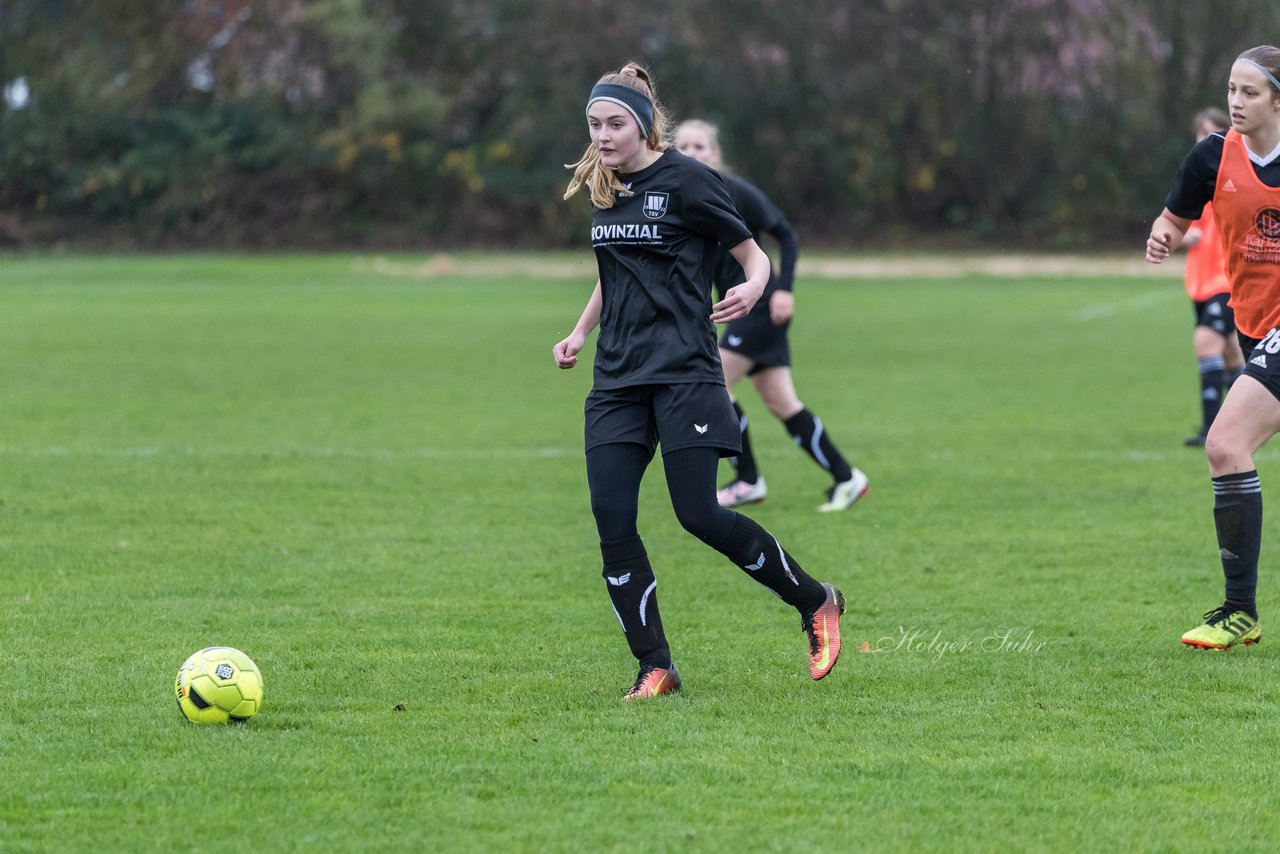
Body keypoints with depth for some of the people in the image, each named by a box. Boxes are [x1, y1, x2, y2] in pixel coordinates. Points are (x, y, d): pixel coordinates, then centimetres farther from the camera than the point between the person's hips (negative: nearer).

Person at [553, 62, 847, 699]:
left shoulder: (686, 181, -6)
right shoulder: (602, 189, 13)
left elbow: (754, 254, -3)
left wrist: (752, 289, -24)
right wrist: (579, 335, 23)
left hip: (683, 371, -6)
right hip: (618, 377, 6)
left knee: (698, 514, -12)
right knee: (612, 521, -7)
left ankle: (816, 602, 9)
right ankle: (655, 668, 1)